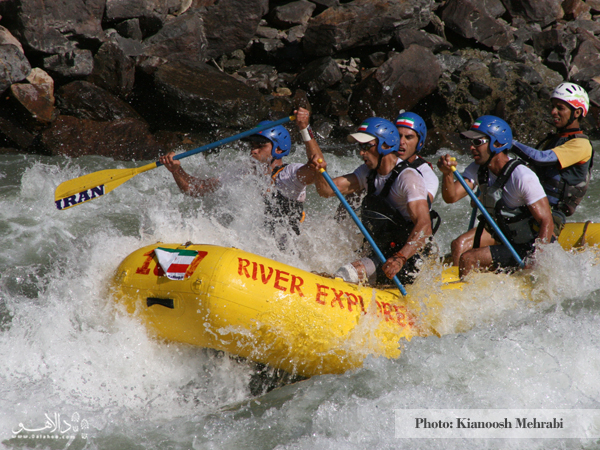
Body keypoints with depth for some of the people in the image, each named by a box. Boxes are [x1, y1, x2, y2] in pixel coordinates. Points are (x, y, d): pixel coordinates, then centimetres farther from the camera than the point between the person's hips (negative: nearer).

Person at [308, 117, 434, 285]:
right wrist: (319, 172, -20)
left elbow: (424, 227, -28)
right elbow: (327, 190, 2)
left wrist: (400, 258, -41)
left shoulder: (409, 178, -16)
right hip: (382, 255, 10)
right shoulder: (369, 173, 10)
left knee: (350, 273, -25)